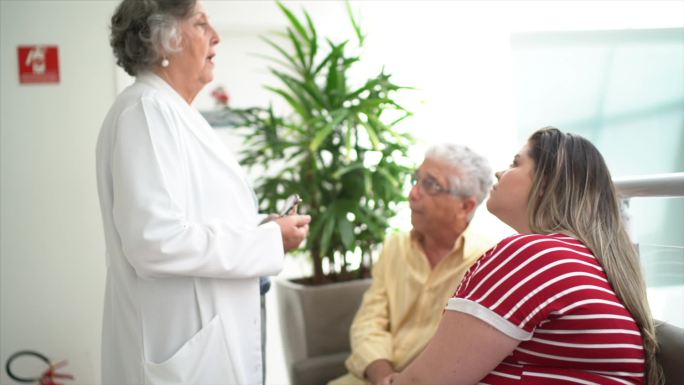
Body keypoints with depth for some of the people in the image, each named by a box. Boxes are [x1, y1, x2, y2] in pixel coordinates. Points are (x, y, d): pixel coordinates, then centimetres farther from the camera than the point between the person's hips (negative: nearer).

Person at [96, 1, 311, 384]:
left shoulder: (173, 112, 12)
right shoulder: (147, 110, -17)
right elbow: (156, 240, -26)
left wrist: (265, 231, 7)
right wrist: (269, 240, -17)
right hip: (181, 348, -9)